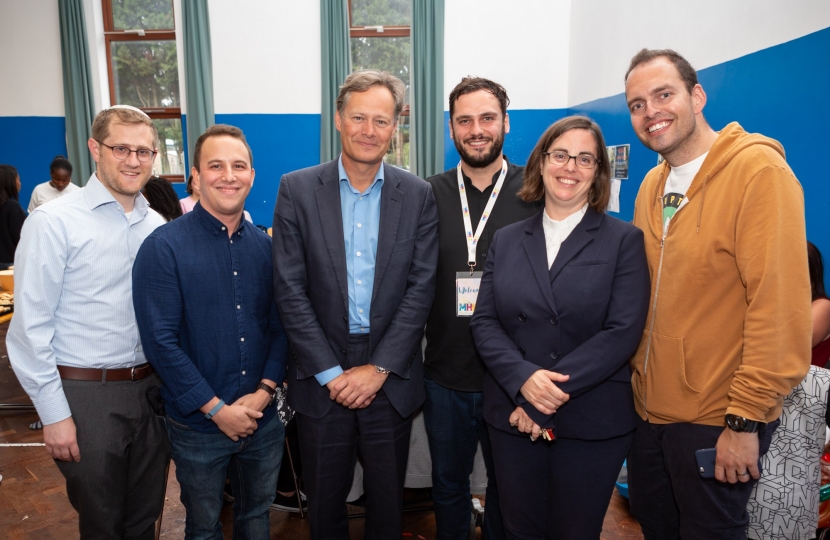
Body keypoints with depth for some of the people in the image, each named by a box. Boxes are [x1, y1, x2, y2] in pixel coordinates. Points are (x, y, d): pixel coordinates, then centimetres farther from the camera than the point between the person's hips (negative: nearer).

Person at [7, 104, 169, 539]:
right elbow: (30, 327, -11)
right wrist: (54, 414, -11)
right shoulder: (54, 222, -11)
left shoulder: (157, 225, 4)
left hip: (150, 389, 4)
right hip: (87, 394, -4)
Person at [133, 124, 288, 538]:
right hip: (198, 425, -3)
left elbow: (280, 326, 2)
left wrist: (263, 392, -10)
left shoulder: (265, 246, 1)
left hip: (263, 419, 3)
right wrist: (217, 409, -16)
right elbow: (160, 340, -16)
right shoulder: (164, 247, -12)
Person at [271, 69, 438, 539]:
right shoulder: (297, 190, -3)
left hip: (390, 378, 1)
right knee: (325, 500, 18)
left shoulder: (418, 195, -1)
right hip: (321, 378, 0)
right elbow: (290, 289, -7)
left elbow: (421, 288, -5)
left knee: (387, 499, 18)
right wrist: (331, 373, -11)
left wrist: (379, 368, -11)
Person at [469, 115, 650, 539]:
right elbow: (483, 322, 0)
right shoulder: (506, 240, 6)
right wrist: (524, 380, -18)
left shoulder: (624, 240, -2)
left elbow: (623, 331, -12)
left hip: (591, 423, -2)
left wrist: (549, 397, -18)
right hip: (512, 417, 3)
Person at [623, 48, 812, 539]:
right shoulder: (652, 185, 7)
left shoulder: (758, 168, -14)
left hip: (718, 424, -6)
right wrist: (640, 376, 8)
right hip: (650, 410, 6)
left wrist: (746, 418, -20)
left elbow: (780, 305, -20)